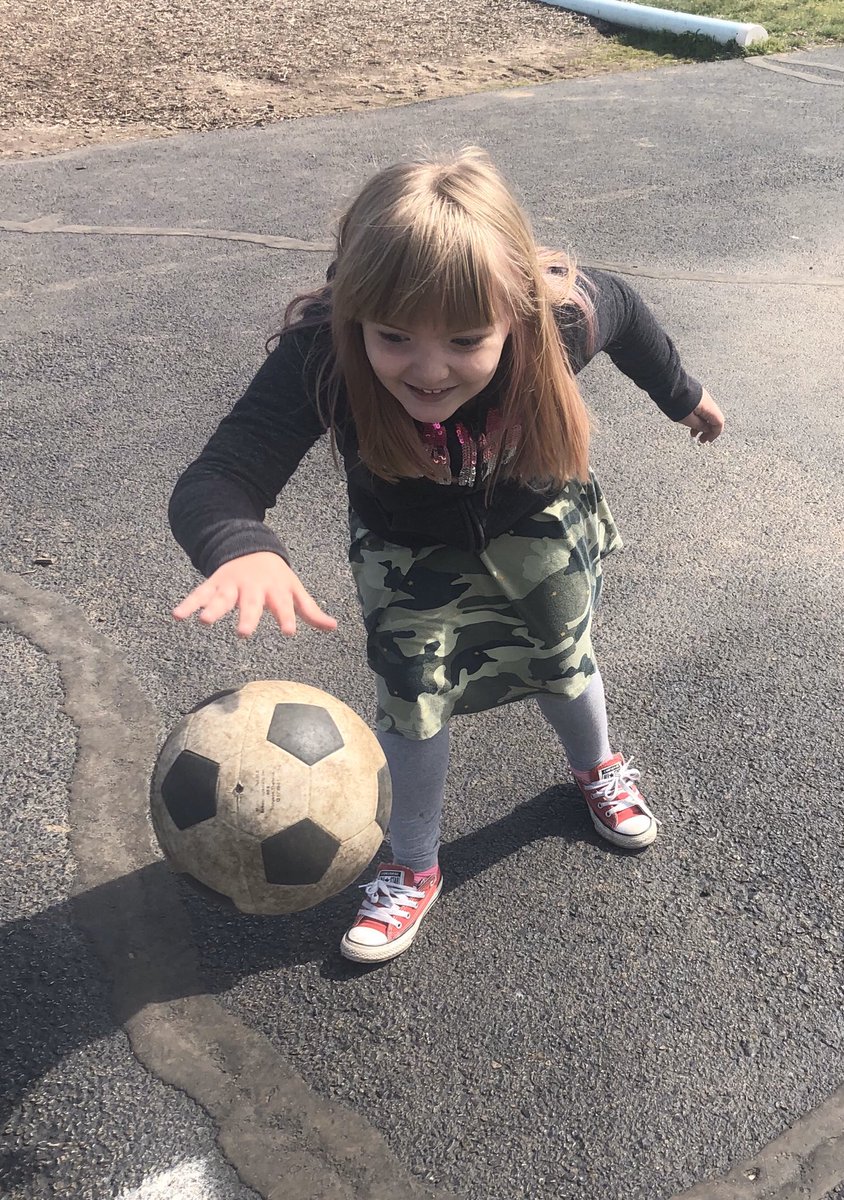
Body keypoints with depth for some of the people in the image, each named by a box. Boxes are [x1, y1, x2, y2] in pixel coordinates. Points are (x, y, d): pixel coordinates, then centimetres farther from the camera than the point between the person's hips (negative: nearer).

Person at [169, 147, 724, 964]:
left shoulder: (562, 315, -36)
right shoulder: (319, 354, -41)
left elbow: (624, 311, -11)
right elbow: (217, 479, -49)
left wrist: (683, 395, 8)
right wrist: (241, 551, -73)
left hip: (539, 526, 1)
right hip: (409, 551, -1)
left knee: (564, 666, 21)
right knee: (412, 705, 6)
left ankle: (598, 768, 57)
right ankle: (413, 868, 34)